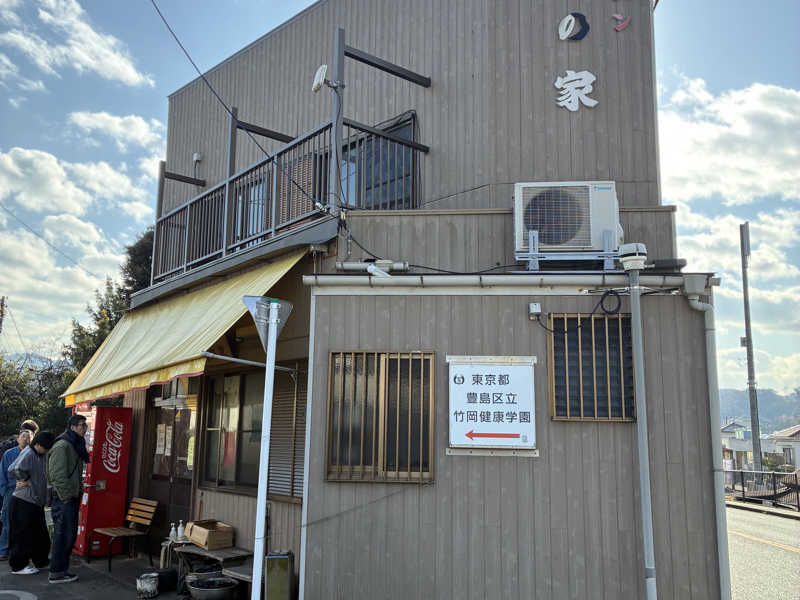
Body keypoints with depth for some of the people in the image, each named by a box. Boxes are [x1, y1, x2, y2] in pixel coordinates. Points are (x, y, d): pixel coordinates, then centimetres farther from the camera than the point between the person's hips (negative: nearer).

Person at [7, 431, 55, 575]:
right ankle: (19, 566, 13)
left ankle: (41, 561, 29)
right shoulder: (28, 453, -17)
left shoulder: (43, 456, 9)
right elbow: (15, 469, -33)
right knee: (22, 536, 2)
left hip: (36, 502, 9)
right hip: (23, 503, -9)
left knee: (40, 534, 16)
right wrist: (26, 480, -17)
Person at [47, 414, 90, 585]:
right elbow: (58, 475, -20)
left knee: (70, 534, 13)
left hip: (72, 498, 10)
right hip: (64, 499, -10)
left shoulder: (75, 446, 16)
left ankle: (61, 569, 22)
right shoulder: (62, 446, -15)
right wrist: (66, 497, -19)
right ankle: (56, 573, 4)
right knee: (63, 535, -4)